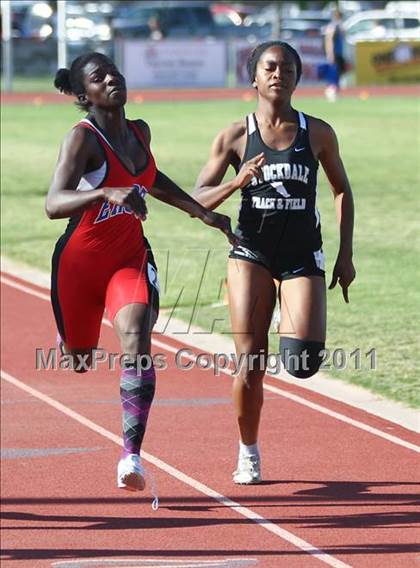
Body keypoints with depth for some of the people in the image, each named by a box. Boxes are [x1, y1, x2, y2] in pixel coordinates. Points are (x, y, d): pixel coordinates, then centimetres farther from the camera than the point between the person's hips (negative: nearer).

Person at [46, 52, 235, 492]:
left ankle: (132, 455, -27)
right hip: (80, 261, -3)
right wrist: (108, 193, -49)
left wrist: (203, 213, 24)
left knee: (137, 342, -23)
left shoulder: (139, 132, 2)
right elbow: (53, 204, -33)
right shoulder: (83, 139, -18)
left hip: (131, 259, 3)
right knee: (79, 361, 14)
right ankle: (68, 337, 56)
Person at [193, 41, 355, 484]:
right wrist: (236, 182, -19)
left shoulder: (318, 133, 2)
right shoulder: (235, 137, 0)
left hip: (303, 255, 0)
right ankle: (248, 452, 15)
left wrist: (346, 255, 10)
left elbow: (341, 190, 15)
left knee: (303, 360, -18)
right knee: (250, 361, -4)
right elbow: (197, 200, 0)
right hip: (252, 252, 0)